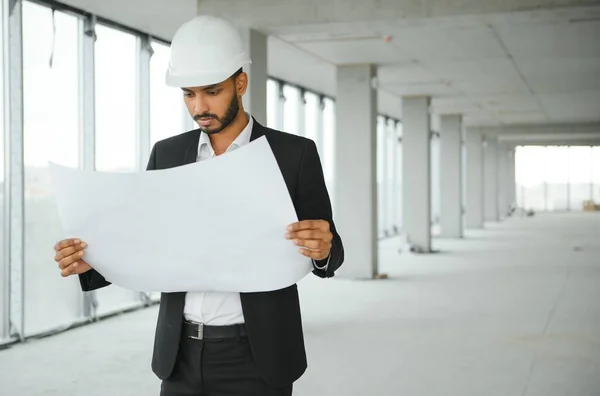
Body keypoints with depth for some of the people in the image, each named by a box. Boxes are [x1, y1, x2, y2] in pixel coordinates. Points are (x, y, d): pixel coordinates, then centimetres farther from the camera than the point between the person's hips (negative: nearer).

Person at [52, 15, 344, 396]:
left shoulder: (294, 153, -4)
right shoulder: (167, 154, 6)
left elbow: (327, 253, -2)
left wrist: (324, 249, -26)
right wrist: (91, 259, -10)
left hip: (255, 357, -3)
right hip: (183, 356, 3)